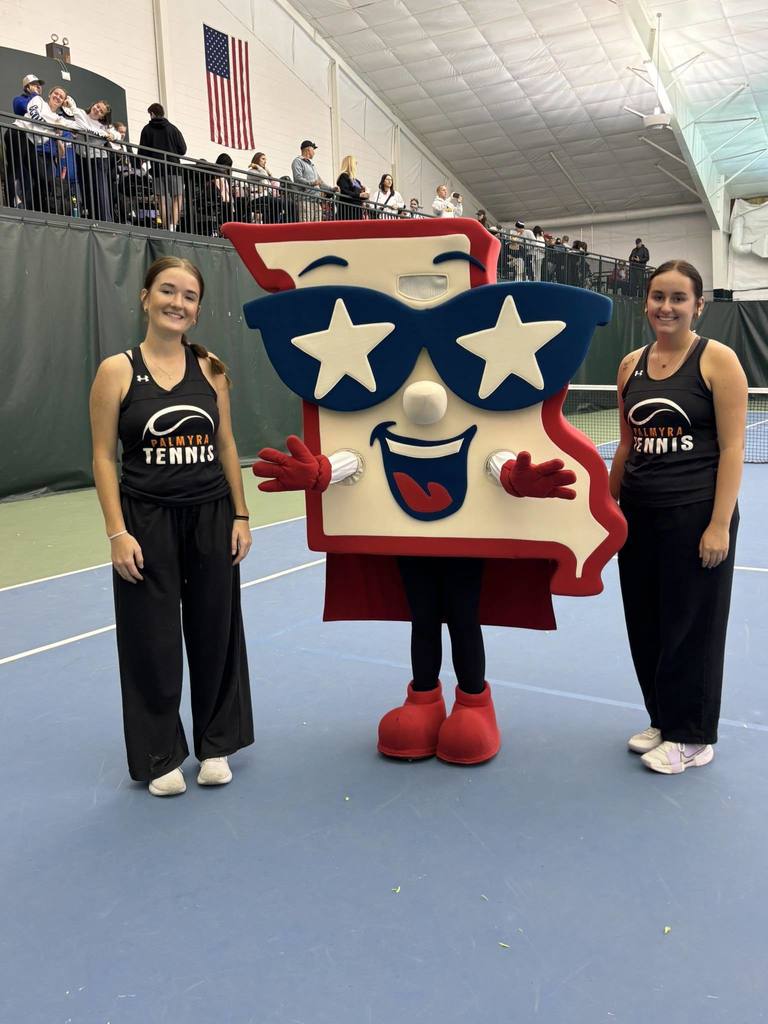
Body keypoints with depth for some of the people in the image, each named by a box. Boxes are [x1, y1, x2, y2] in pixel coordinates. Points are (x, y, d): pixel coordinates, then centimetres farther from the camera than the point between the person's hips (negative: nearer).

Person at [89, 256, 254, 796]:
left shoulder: (211, 368, 3)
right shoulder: (117, 370, -6)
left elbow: (226, 447, 7)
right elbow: (103, 457, -6)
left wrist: (240, 516, 3)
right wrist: (118, 532, -12)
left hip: (211, 517, 3)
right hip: (147, 520, -2)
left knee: (215, 631, 11)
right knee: (153, 640, 7)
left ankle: (215, 744, 31)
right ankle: (160, 755, 26)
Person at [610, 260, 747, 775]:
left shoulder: (718, 360, -6)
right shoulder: (632, 364, 9)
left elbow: (732, 449, -10)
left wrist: (719, 525, -16)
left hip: (695, 515, -5)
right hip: (639, 514, 5)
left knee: (691, 625, 5)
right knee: (645, 623, 12)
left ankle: (693, 738, 23)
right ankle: (663, 720, 32)